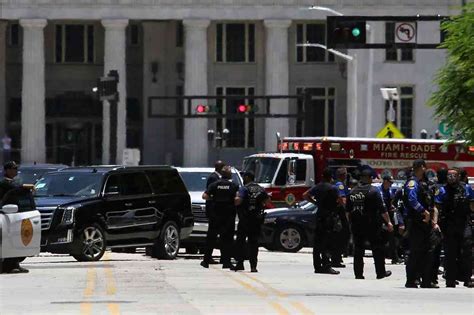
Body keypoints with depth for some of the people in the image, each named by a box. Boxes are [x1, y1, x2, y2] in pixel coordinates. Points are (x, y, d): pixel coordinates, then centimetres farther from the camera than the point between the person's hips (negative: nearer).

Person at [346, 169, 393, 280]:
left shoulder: (352, 192, 6)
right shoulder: (373, 191, -10)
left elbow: (348, 211, 13)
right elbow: (382, 209, -12)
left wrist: (351, 222, 24)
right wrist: (388, 222, -7)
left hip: (356, 225, 4)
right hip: (372, 224, -4)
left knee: (358, 249, 8)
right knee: (377, 249, 5)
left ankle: (358, 273, 5)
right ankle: (380, 272, 7)